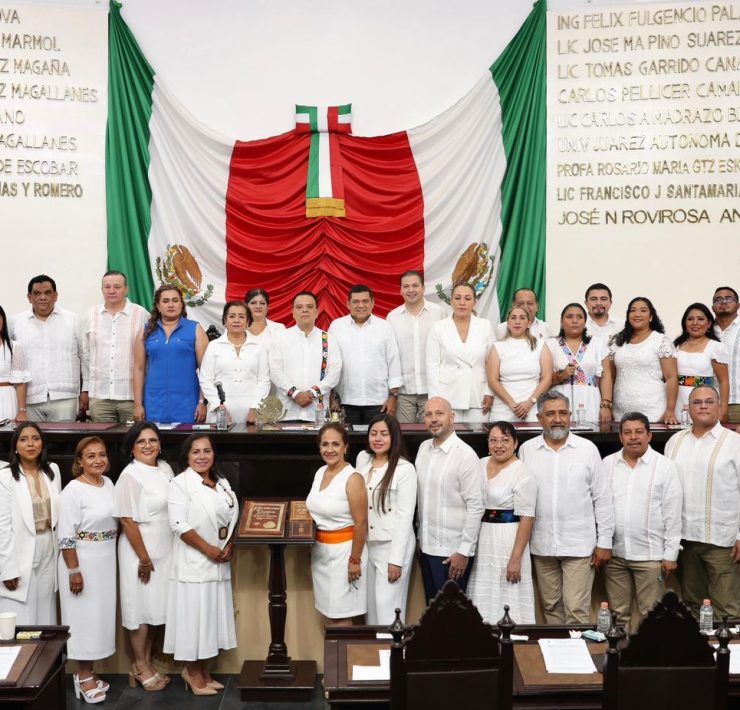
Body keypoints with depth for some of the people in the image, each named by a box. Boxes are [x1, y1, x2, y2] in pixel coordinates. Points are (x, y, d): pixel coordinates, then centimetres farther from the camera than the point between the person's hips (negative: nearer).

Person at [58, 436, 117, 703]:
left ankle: (87, 672, 26)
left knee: (100, 614, 12)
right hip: (82, 562, -7)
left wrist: (112, 556, 15)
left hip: (106, 561, 7)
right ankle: (83, 677, 16)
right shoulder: (73, 491, -17)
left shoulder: (108, 483, 4)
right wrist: (74, 570, -19)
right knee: (85, 616, 2)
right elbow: (66, 536, -18)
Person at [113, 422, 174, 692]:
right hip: (139, 552, -7)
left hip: (162, 550, 7)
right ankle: (139, 666, 20)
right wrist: (144, 558, -16)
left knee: (154, 608, 14)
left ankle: (146, 663, 27)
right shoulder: (130, 475, -16)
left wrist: (155, 556, 11)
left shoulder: (165, 469, 5)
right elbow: (127, 520, -18)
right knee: (140, 609, 5)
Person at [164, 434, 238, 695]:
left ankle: (202, 670, 26)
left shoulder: (222, 483, 11)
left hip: (219, 563, 7)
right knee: (193, 615, 0)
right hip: (193, 562, -7)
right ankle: (192, 672, 16)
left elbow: (233, 517, 14)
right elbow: (180, 525, -17)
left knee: (212, 614, 12)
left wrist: (229, 547, -2)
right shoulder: (180, 484, -10)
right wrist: (209, 550, -17)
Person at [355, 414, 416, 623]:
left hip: (393, 545, -6)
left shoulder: (405, 469, -15)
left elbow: (405, 517, -15)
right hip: (367, 543, 6)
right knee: (370, 604, 15)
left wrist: (396, 559, -16)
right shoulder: (362, 459, 3)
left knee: (387, 605, -3)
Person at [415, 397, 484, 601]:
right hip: (426, 546, 6)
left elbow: (476, 506, -15)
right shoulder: (423, 448, 6)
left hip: (453, 551, -6)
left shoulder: (465, 454, -14)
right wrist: (420, 537, 12)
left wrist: (464, 552, -16)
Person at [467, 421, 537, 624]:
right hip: (480, 540, 6)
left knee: (507, 600, 0)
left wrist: (516, 558, -17)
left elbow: (526, 519, -14)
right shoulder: (480, 465, 7)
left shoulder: (522, 475, -12)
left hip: (507, 541, -6)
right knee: (483, 600, 12)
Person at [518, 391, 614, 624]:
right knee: (550, 607, 11)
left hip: (579, 545, -2)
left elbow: (602, 499, 1)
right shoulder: (526, 450, 3)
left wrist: (604, 542, -1)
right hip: (541, 545, 2)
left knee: (577, 610, -3)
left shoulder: (587, 449, -1)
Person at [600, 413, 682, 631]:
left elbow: (673, 514, -3)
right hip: (614, 553, 3)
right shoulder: (607, 464, 5)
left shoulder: (665, 466, -3)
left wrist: (670, 554, -5)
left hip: (650, 554, -3)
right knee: (618, 613, 11)